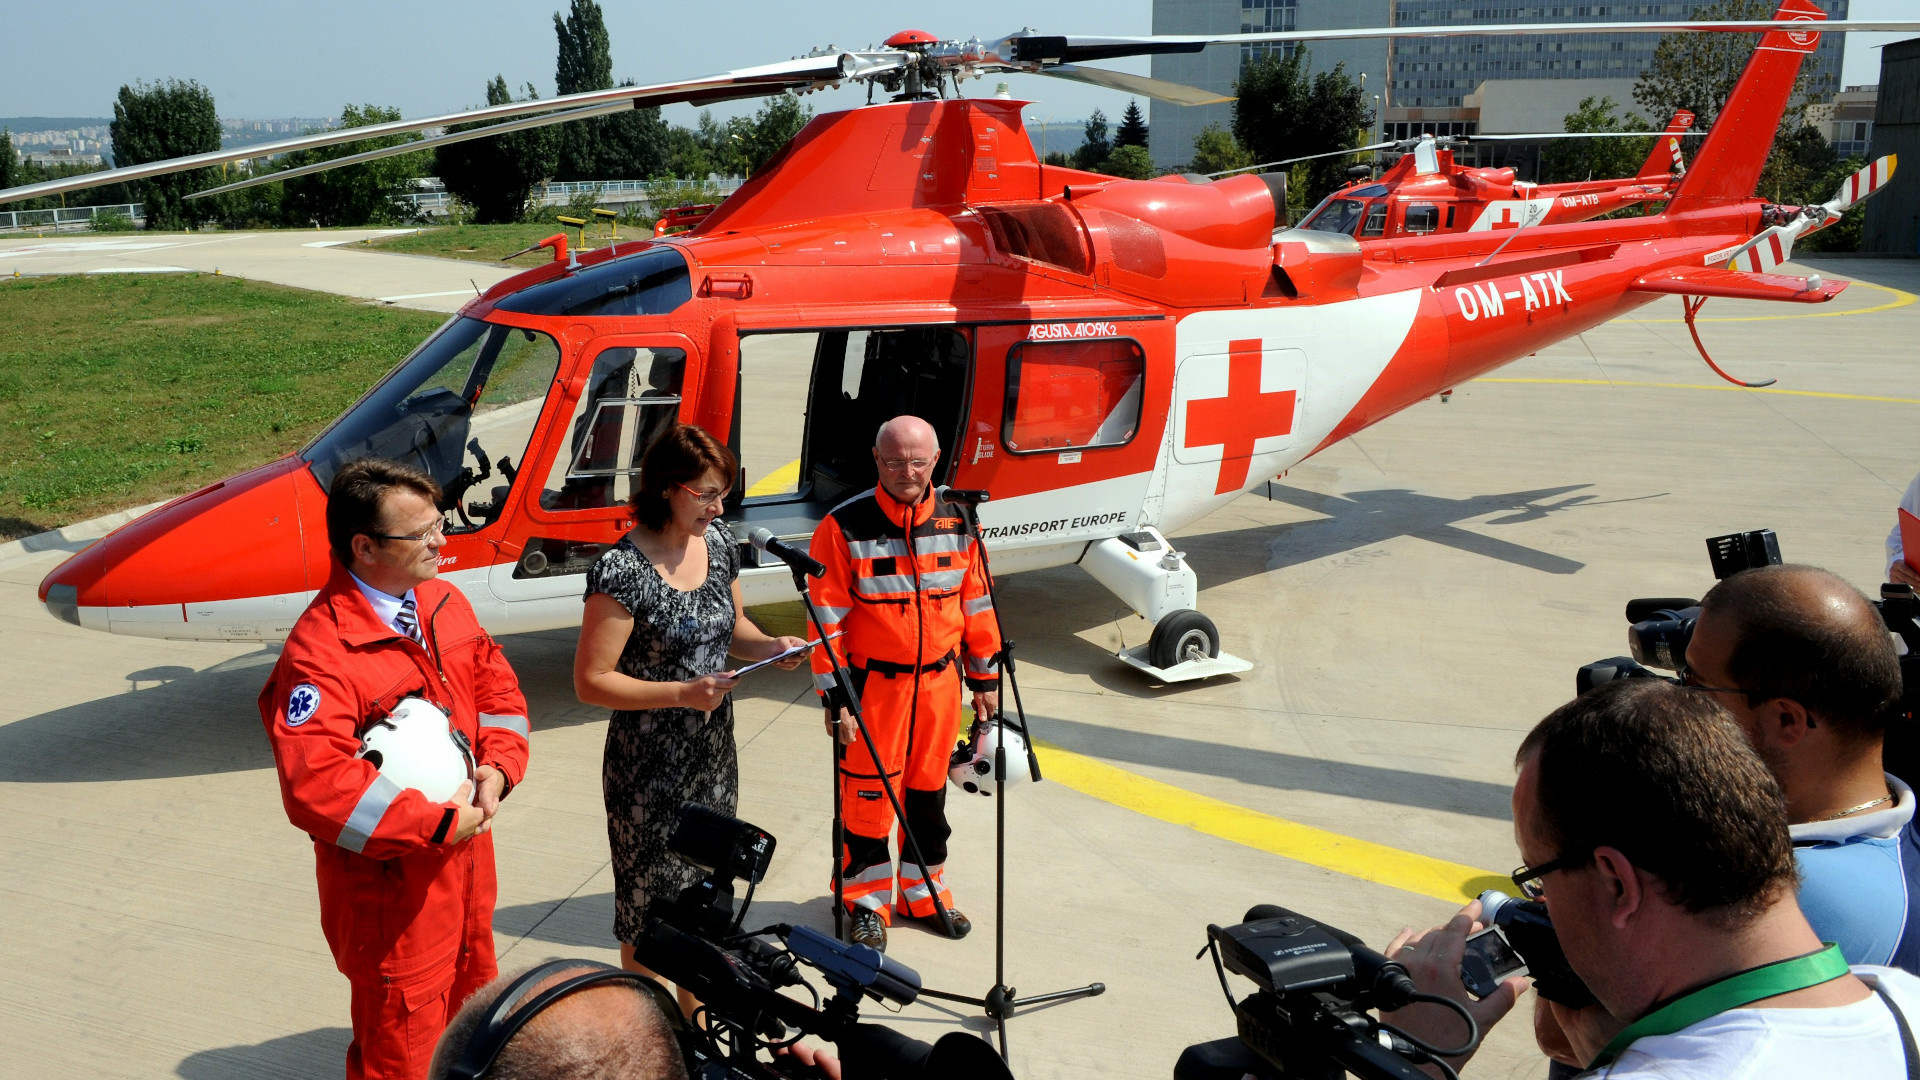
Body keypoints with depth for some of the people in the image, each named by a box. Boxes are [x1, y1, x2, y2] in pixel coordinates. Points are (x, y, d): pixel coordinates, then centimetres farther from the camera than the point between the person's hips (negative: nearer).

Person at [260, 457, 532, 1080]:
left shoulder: (444, 602, 3)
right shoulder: (320, 652, -24)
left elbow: (498, 690, 11)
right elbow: (315, 786, -32)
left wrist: (496, 769, -9)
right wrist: (438, 824, -26)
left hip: (467, 861, 8)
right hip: (393, 891, -8)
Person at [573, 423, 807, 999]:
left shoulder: (717, 542, 1)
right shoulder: (623, 571, -21)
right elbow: (592, 681, -19)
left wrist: (770, 645, -5)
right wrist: (683, 693, -26)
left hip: (715, 756, 7)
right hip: (650, 772, -7)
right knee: (651, 912, 6)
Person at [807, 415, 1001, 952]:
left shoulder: (957, 520, 1)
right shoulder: (845, 526, -12)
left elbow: (977, 602, 9)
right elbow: (827, 617, -11)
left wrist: (986, 676, 11)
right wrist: (834, 695, -12)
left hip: (940, 680, 4)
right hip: (873, 683, -4)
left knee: (928, 788, 16)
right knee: (867, 793, 4)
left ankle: (924, 891, 32)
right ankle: (866, 899, 22)